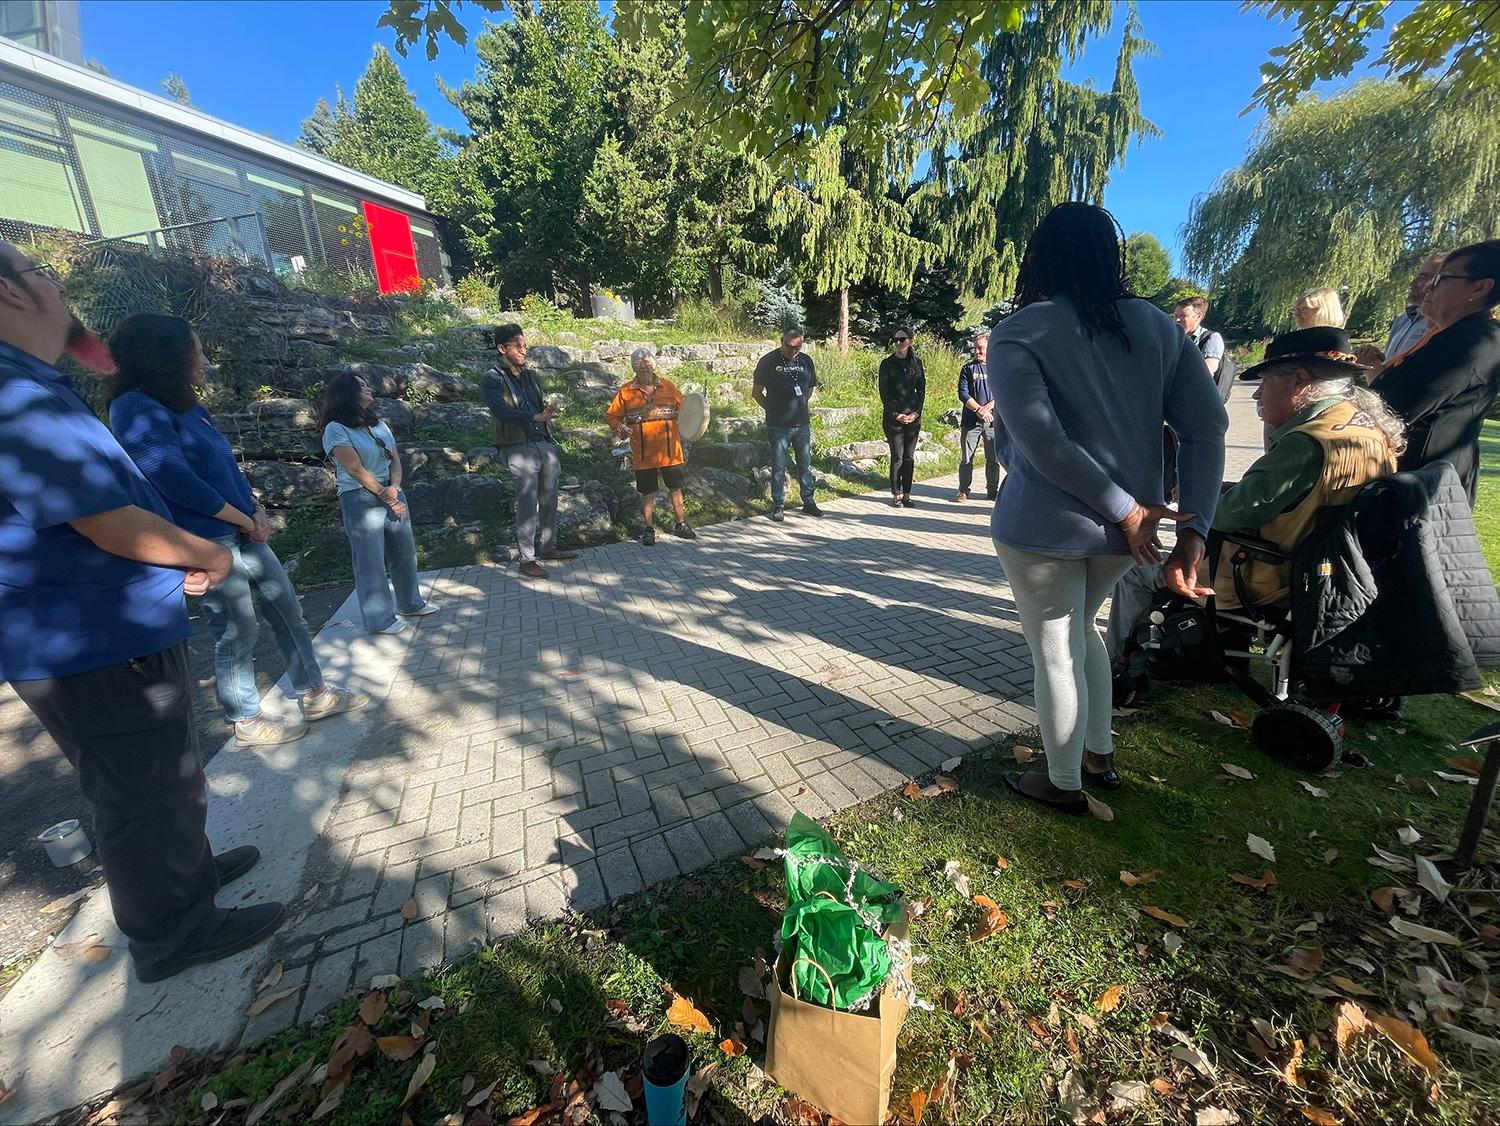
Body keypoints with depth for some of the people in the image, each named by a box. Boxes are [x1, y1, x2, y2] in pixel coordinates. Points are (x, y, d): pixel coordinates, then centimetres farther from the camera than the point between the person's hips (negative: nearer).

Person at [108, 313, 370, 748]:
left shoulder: (187, 405, 12)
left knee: (288, 611, 11)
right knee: (238, 633, 3)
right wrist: (246, 520, -12)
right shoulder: (135, 410, -15)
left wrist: (258, 512, 0)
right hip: (208, 542, -9)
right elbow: (176, 481, -21)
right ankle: (247, 724, 20)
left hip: (243, 532, 9)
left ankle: (316, 696, 23)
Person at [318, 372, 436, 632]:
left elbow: (395, 459, 6)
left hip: (392, 494, 7)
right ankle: (379, 618, 13)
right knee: (371, 561, 1)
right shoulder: (336, 430, -9)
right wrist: (384, 495, -11)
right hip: (361, 500, -7)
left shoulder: (378, 424, 12)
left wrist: (395, 487, -11)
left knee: (404, 552, 15)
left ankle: (410, 603, 32)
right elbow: (355, 469, -14)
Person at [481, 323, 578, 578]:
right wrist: (536, 417, -32)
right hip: (519, 449, -6)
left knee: (549, 501, 10)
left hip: (545, 444, 6)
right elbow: (502, 411, -18)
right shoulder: (492, 380, -3)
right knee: (528, 506, -7)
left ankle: (548, 548, 23)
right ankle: (527, 559, 2)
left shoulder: (531, 375, 17)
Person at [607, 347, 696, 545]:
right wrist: (620, 428, -12)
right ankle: (649, 529, 21)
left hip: (670, 450, 1)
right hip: (643, 453, -1)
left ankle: (681, 525, 27)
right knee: (647, 492, 6)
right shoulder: (626, 392, 0)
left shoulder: (668, 386, 3)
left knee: (676, 488, 12)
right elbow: (612, 415, 6)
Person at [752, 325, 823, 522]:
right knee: (778, 467, 2)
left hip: (802, 424, 4)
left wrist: (799, 407, 13)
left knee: (805, 464, 11)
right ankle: (778, 506, 11)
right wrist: (773, 409, 3)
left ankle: (808, 502, 23)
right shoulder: (768, 361, -4)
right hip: (778, 426, -4)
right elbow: (756, 392, 1)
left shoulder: (806, 361, 8)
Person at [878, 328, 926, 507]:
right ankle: (896, 495, 5)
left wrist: (916, 412, -3)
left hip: (913, 416, 3)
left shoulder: (916, 362, 11)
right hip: (893, 416, -3)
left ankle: (907, 494, 11)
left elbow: (921, 389, 10)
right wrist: (896, 414, -9)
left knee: (909, 457, 4)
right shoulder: (887, 364, 2)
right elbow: (884, 392, -2)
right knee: (897, 457, -3)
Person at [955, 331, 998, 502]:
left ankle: (993, 490, 18)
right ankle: (963, 491, 10)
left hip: (993, 420, 1)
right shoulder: (968, 368, 5)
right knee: (967, 458, 1)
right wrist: (979, 409, -14)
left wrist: (988, 407, -14)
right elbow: (963, 393, -3)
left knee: (994, 458, 6)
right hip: (971, 421, -1)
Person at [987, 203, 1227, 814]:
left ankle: (1065, 785, 31)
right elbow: (1207, 426, -2)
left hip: (1044, 528, -6)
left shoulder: (1018, 333, -10)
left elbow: (1039, 439, -23)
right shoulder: (1158, 325, 6)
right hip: (1121, 526, 6)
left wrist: (1125, 509, -15)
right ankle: (1100, 755, 41)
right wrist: (1193, 530, -6)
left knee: (1055, 652, 11)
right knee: (1078, 627, 28)